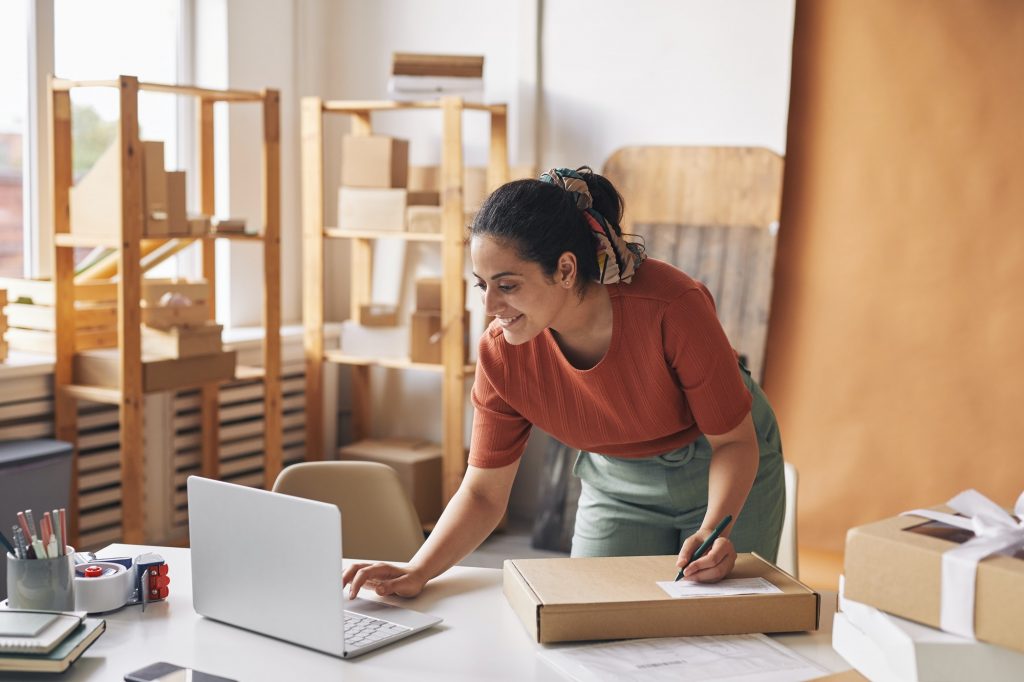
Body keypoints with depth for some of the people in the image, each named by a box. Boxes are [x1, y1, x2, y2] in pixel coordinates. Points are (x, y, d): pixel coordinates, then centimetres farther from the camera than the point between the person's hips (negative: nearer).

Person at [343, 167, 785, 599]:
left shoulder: (670, 306, -35)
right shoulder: (501, 355, -24)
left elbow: (735, 440, -22)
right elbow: (483, 492, -14)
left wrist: (713, 530, -39)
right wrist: (416, 573, -29)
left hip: (725, 472, -2)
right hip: (617, 483, 2)